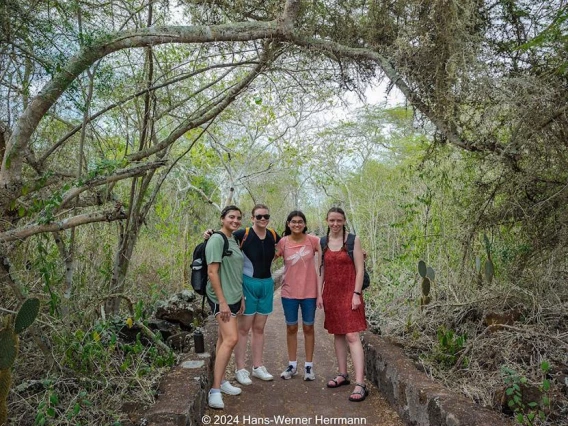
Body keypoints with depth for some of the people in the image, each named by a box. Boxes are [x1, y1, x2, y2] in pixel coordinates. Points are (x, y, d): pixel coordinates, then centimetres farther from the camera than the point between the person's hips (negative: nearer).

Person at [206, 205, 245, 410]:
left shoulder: (234, 241, 12)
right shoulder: (216, 240, -14)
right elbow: (212, 272, -19)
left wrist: (240, 297, 17)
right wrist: (222, 301, -21)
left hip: (233, 297, 9)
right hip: (221, 298, -9)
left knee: (224, 339, 14)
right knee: (231, 339, -16)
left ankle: (221, 381, 25)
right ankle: (215, 390, -10)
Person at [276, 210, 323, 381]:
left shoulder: (313, 241, -7)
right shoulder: (283, 242, -5)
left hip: (309, 292, -1)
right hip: (289, 292, 1)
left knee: (308, 328, 11)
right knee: (291, 328, 12)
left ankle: (309, 366, 25)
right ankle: (292, 365, 27)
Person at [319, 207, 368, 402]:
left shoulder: (353, 240, -4)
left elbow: (359, 269, -6)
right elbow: (322, 270, 10)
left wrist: (356, 294, -12)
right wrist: (319, 294, 6)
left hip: (349, 293, -4)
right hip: (331, 294, 5)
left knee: (352, 336, -9)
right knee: (337, 334, 12)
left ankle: (360, 383, -7)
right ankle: (343, 374, 25)